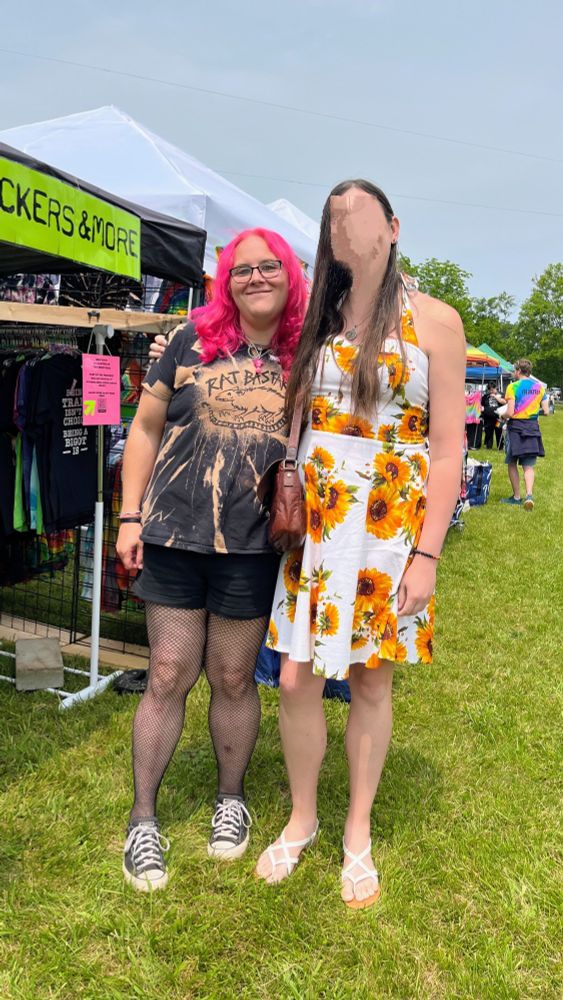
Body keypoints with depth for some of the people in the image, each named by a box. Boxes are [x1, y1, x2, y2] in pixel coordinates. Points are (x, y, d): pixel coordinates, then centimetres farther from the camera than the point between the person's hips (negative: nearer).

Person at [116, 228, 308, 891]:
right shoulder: (194, 339, 3)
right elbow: (146, 428, 5)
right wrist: (130, 515, 0)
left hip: (253, 547, 0)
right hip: (174, 537, 0)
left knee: (233, 680, 11)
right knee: (168, 676, 5)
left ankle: (231, 800, 34)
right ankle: (142, 820, 22)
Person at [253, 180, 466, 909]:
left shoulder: (434, 322, -1)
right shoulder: (317, 319, 9)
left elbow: (449, 447, -6)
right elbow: (289, 418, 12)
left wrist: (426, 554, -10)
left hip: (391, 525, -2)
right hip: (313, 520, 3)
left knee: (371, 681, 9)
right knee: (296, 679, 4)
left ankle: (357, 833, 31)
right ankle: (301, 820, 30)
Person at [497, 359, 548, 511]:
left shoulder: (513, 387, -10)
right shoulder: (540, 387, 5)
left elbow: (510, 413, -17)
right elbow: (545, 411, 5)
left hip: (516, 427, -4)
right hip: (533, 428, 4)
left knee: (512, 464, 11)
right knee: (529, 466, 4)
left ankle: (516, 497, 15)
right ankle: (529, 495, -17)